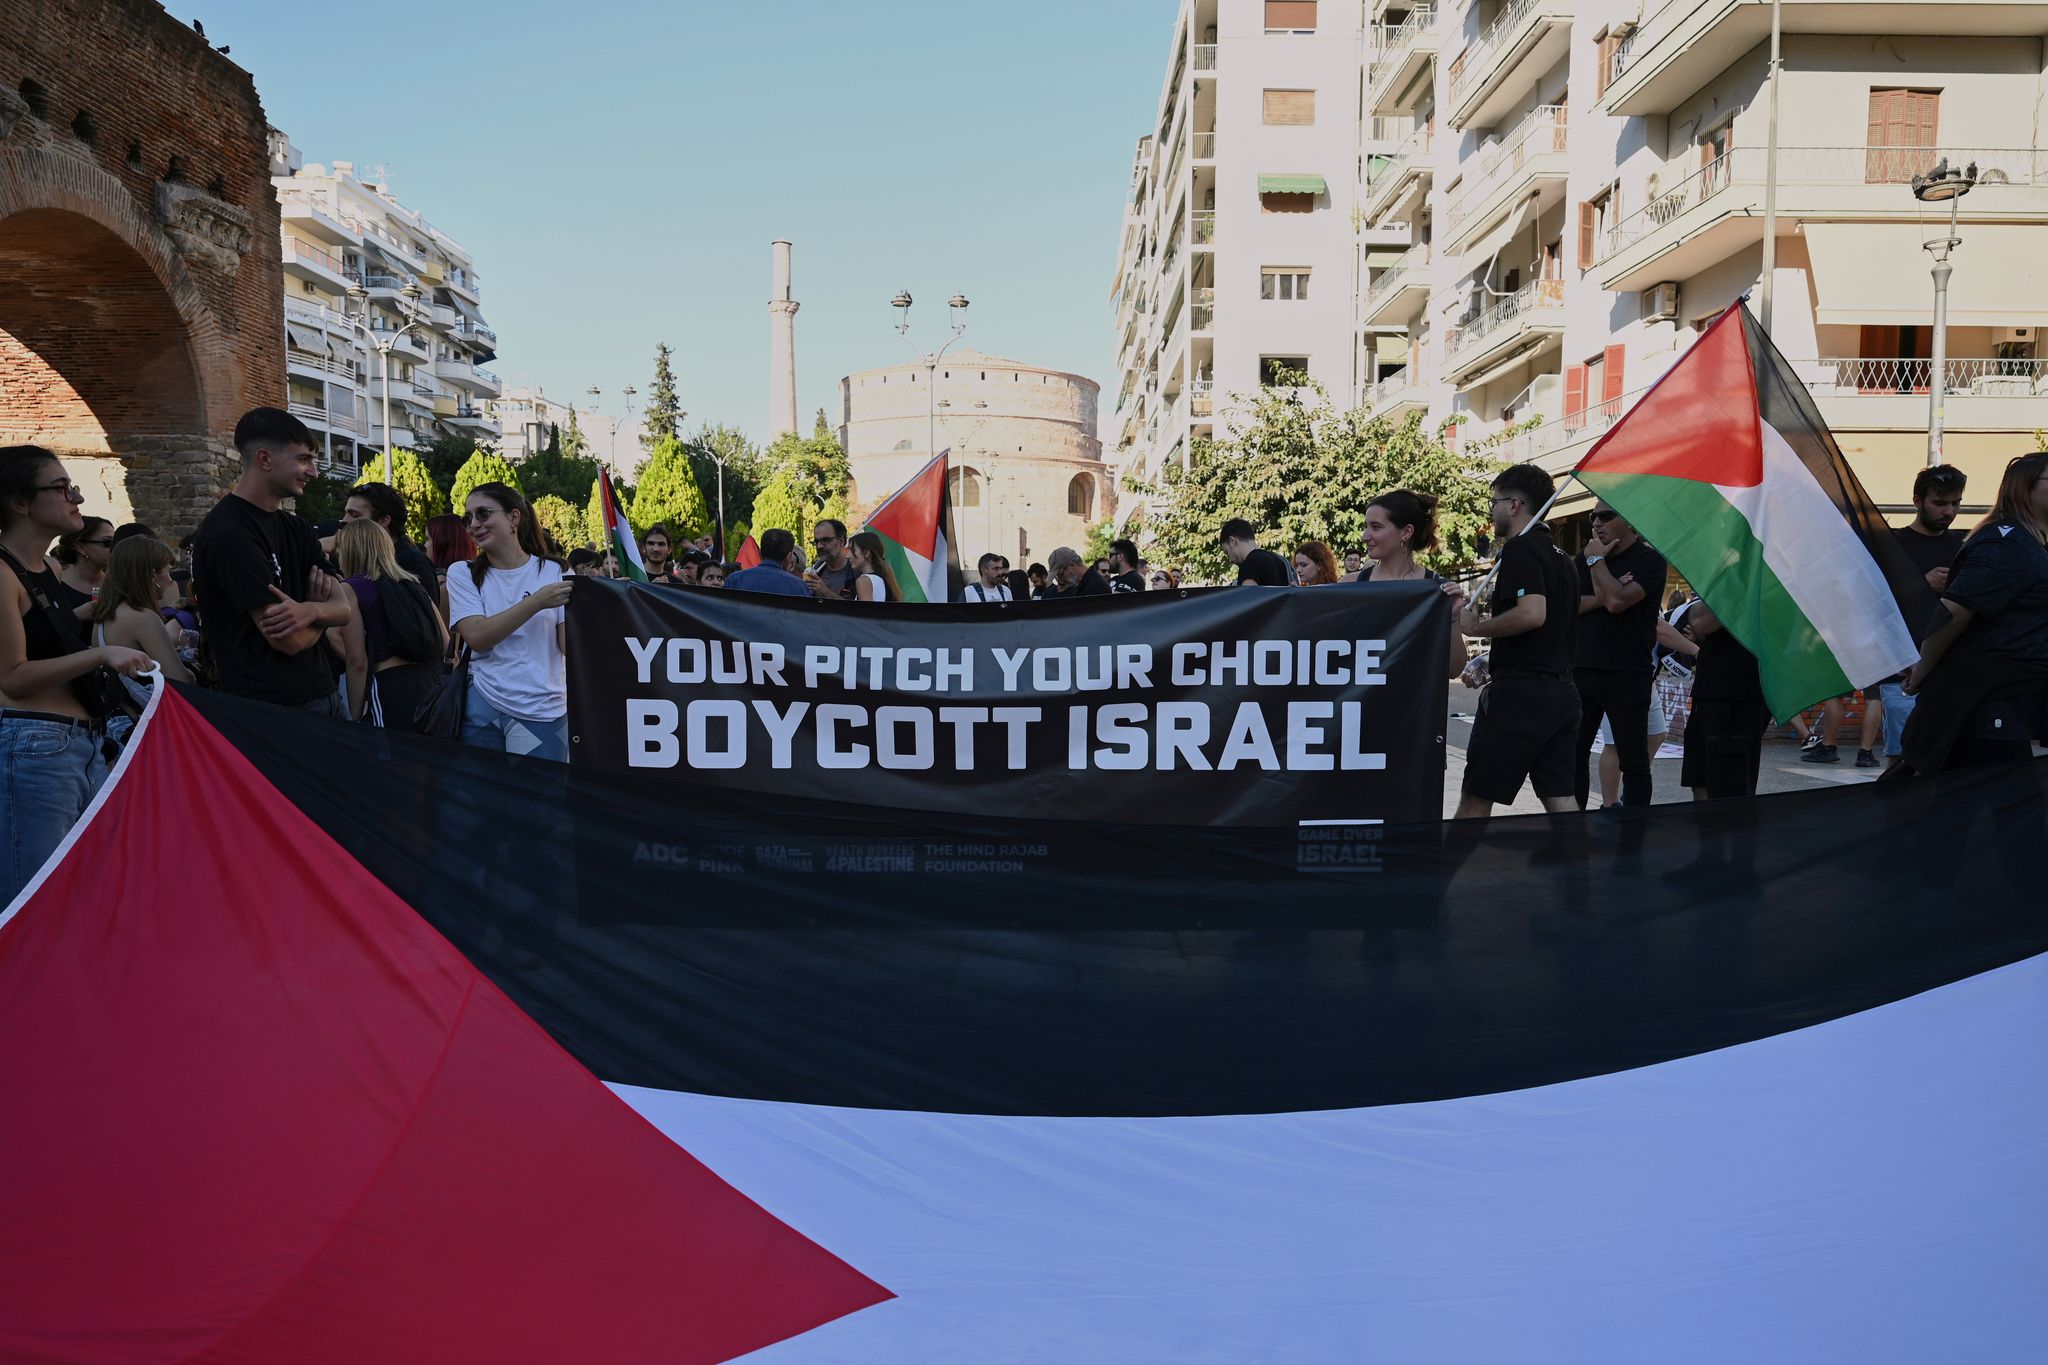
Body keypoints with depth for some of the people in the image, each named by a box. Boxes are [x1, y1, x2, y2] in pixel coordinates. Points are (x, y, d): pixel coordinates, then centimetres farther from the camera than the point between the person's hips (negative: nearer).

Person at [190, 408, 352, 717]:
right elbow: (290, 640, -20)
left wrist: (310, 610, -18)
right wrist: (321, 610, 0)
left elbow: (343, 609, 4)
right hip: (272, 711, -8)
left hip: (323, 695, 8)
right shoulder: (229, 532, -16)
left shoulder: (295, 527, 11)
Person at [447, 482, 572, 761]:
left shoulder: (556, 572, 0)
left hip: (542, 713, -1)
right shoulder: (463, 575, 3)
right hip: (482, 709, 1)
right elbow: (477, 638, -12)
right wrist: (537, 602, -21)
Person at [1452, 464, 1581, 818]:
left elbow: (1532, 613, -26)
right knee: (1560, 798, 8)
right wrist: (1489, 663, 28)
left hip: (1519, 692, -9)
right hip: (1562, 691, 9)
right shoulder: (1561, 556, 18)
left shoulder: (1520, 548, -10)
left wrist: (1475, 627, -12)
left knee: (1475, 801, 0)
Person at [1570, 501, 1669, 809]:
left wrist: (1597, 560, -9)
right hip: (1582, 669, 6)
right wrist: (1599, 598, -11)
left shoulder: (1649, 560, -4)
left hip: (1627, 676, -6)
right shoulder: (1585, 558, 15)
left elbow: (1617, 601, -20)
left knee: (1633, 759, 0)